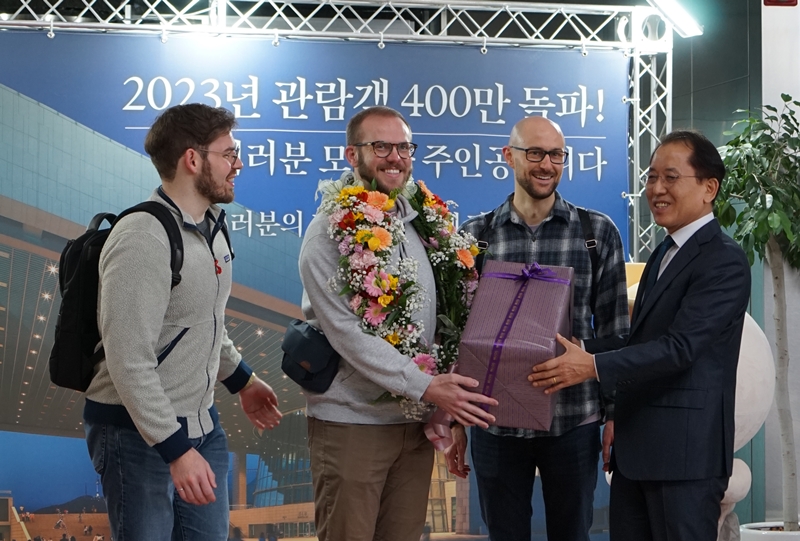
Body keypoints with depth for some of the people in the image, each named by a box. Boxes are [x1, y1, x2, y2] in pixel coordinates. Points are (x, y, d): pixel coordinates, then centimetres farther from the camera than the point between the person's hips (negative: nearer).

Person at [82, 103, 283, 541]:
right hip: (139, 431, -8)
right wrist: (176, 450, -27)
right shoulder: (144, 239, -22)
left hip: (201, 422, 9)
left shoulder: (211, 228, 7)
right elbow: (129, 361, -25)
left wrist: (242, 381, 26)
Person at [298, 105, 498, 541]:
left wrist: (450, 392, 2)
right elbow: (347, 332, -19)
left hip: (417, 423, 6)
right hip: (351, 423, -6)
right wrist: (425, 386, -24)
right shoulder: (331, 231, -11)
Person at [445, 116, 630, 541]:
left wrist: (616, 416, 0)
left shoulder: (599, 232, 2)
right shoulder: (475, 236, 4)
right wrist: (455, 421, 7)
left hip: (574, 422, 0)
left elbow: (614, 328, 4)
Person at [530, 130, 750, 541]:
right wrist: (578, 350, 6)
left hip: (685, 451, -9)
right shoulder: (665, 253, 18)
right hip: (637, 446, 9)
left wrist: (594, 366, -28)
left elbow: (680, 346, -23)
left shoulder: (724, 260, -13)